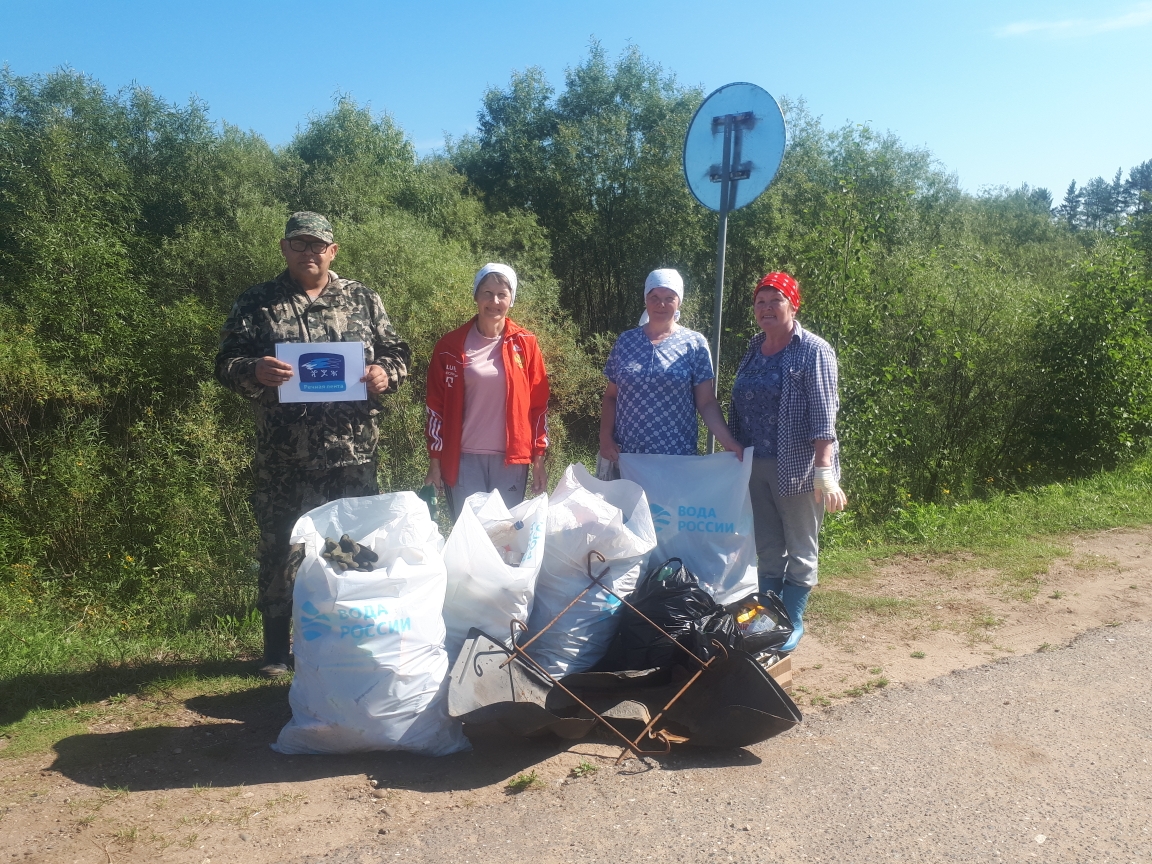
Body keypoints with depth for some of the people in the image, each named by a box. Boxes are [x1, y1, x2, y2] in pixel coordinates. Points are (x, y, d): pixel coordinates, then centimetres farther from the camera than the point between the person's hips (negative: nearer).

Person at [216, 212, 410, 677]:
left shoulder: (362, 299, 9)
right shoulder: (256, 303, 5)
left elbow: (396, 351, 13)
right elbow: (227, 364, 3)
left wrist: (386, 373, -9)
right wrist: (254, 371, -19)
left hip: (353, 453, 2)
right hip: (283, 459, -1)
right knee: (281, 551, 7)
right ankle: (276, 652, 24)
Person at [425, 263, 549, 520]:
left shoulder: (525, 344, 2)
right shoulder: (451, 345, 0)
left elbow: (539, 404, 3)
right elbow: (436, 406, 2)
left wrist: (539, 459, 1)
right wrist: (434, 461, 0)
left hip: (512, 459, 1)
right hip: (464, 459, -1)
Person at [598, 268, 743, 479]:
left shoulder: (695, 344, 1)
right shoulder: (626, 341, 7)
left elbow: (706, 402, -1)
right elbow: (611, 396, 10)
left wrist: (728, 442, -13)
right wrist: (605, 437, -3)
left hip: (676, 459, -2)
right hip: (625, 456, 2)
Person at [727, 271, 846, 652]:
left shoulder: (813, 351, -8)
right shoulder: (754, 350, 11)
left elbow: (824, 414, -16)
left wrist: (824, 471, -24)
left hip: (797, 467, -6)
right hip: (755, 465, 6)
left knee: (800, 551, 6)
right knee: (767, 549, 13)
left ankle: (792, 624, 18)